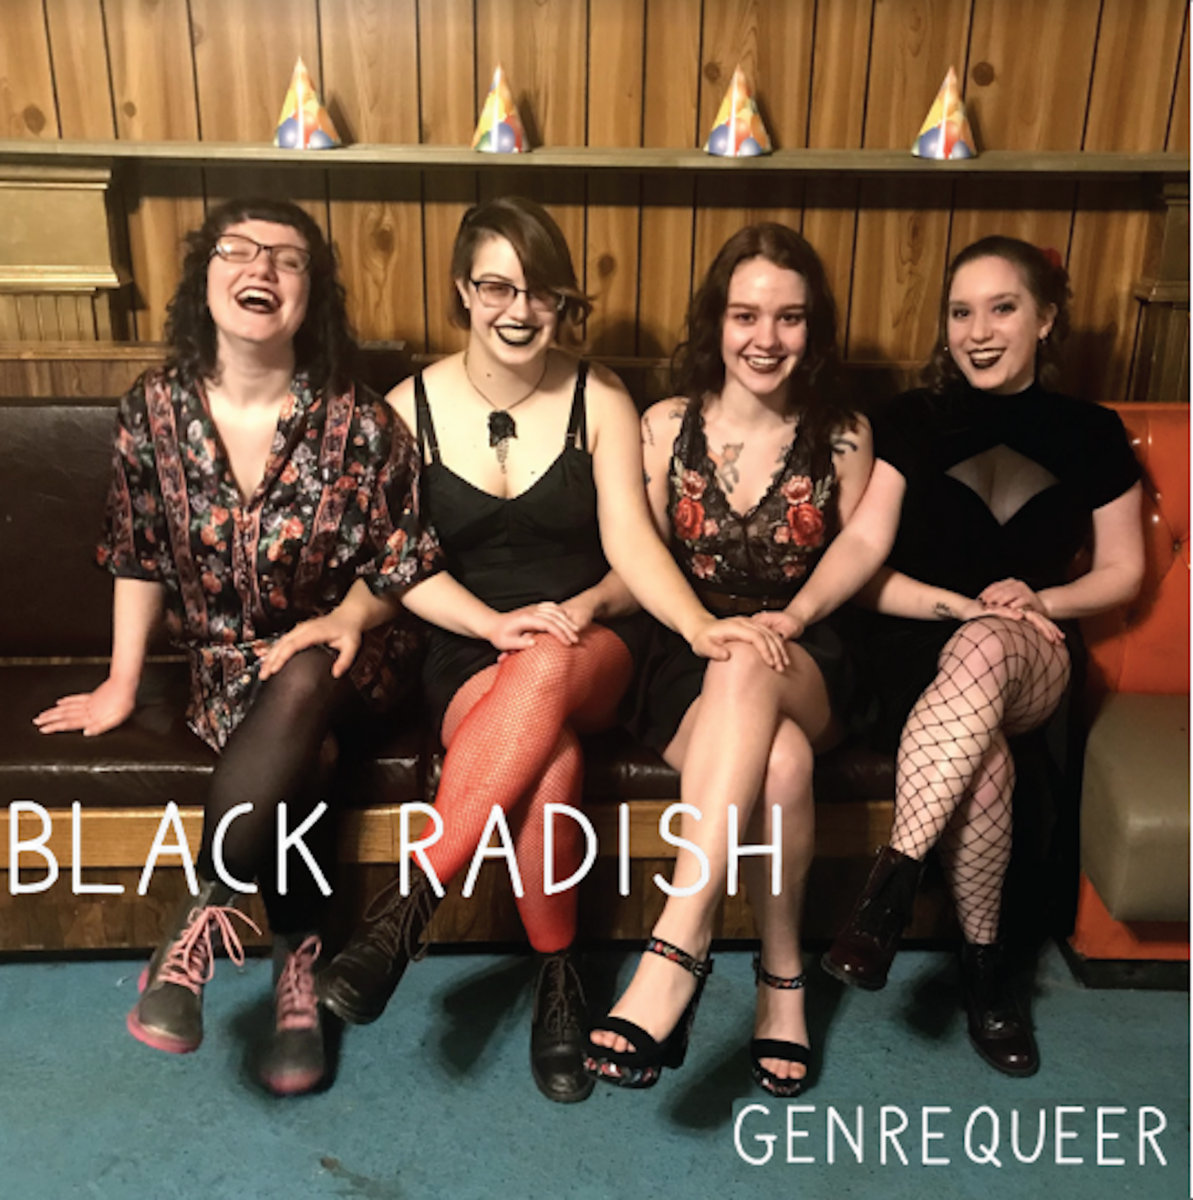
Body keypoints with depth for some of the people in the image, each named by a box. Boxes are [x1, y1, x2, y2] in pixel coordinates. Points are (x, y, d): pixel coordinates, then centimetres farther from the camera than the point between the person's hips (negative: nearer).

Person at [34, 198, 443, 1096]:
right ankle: (298, 968, -13)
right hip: (226, 660, 2)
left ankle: (202, 922, -25)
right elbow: (140, 558, 6)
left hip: (347, 657, -1)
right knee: (303, 756, -30)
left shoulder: (359, 425, -11)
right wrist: (121, 685, 6)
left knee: (296, 694, -36)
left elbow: (394, 568, -2)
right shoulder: (154, 410, -4)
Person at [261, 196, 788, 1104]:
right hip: (469, 656, 0)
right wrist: (499, 625, -20)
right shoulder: (411, 407, 3)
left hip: (589, 646, 0)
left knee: (547, 671, -38)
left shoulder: (600, 401, 3)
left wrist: (699, 623, -25)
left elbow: (631, 542, -7)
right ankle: (557, 983, -16)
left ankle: (409, 905, -31)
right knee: (550, 761, -34)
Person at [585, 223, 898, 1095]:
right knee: (781, 762, -36)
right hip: (691, 671, 0)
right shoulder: (665, 428, 6)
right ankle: (783, 976, -21)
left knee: (745, 662, -39)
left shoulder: (843, 436, 8)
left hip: (805, 670, 0)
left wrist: (795, 615, -9)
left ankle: (678, 947, -38)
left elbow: (861, 552, 9)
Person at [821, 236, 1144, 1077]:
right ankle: (984, 963, -12)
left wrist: (1038, 601, -8)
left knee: (984, 651, -38)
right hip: (923, 648, 0)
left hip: (1034, 660, 1)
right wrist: (962, 603, -15)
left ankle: (892, 883, -33)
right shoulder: (911, 423, 3)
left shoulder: (1090, 433, 8)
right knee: (983, 761, -34)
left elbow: (1123, 573, 12)